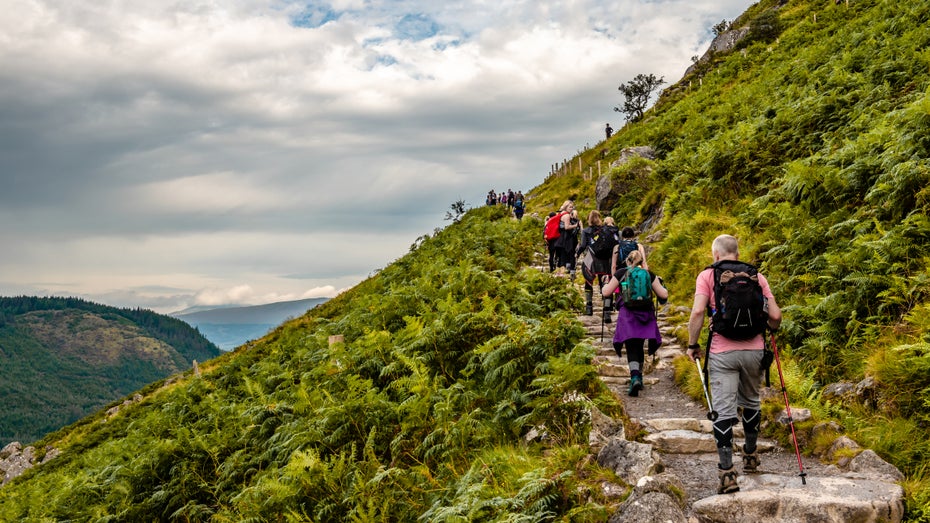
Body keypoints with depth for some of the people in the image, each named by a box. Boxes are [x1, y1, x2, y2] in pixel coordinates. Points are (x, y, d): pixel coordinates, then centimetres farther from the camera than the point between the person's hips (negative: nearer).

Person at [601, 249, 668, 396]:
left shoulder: (621, 273, 6)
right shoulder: (649, 274, 10)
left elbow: (606, 293, 6)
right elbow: (663, 295, 9)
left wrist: (606, 284, 27)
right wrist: (660, 284, 29)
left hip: (627, 314, -2)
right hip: (646, 314, 2)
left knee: (632, 348, -5)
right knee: (639, 347, 18)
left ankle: (635, 377, -26)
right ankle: (638, 377, 27)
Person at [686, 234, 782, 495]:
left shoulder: (707, 275, 2)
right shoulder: (756, 276, 10)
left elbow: (698, 311, -12)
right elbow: (775, 316, 4)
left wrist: (692, 344, 0)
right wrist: (770, 330, 27)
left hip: (722, 352, -3)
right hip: (754, 350, 3)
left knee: (724, 410, -3)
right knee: (750, 402, 23)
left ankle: (727, 472, -8)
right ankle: (750, 456, 39)